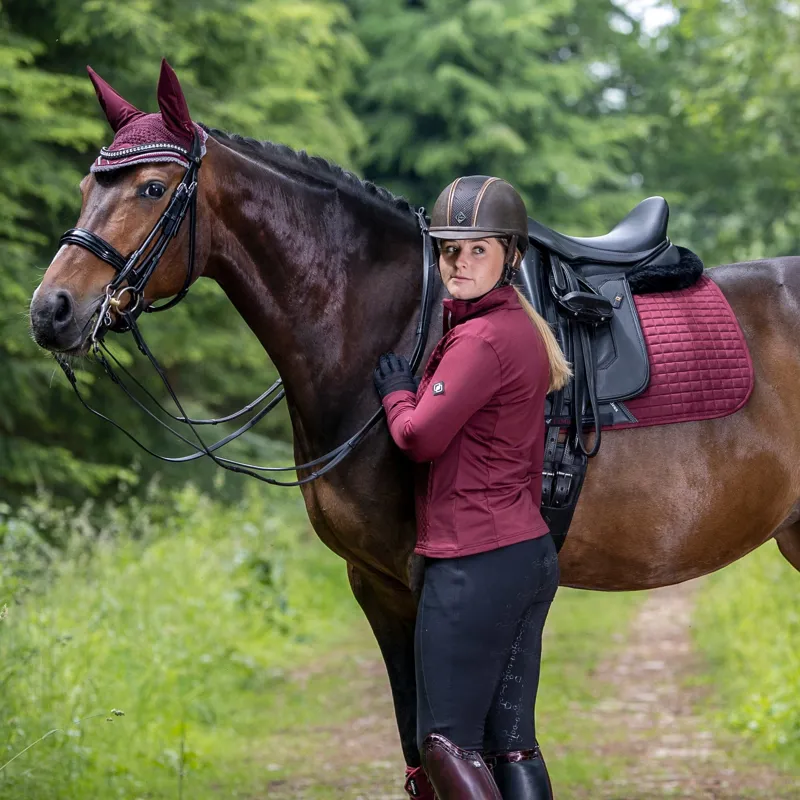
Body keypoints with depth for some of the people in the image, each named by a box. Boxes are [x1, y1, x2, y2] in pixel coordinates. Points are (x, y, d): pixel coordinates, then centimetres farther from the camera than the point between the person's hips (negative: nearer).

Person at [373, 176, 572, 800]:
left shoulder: (481, 338, -15)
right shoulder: (521, 327, 15)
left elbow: (421, 436, -18)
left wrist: (397, 394, 1)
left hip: (474, 561, -10)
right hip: (531, 553, 10)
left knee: (446, 742, -4)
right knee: (511, 743, 10)